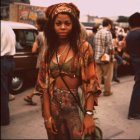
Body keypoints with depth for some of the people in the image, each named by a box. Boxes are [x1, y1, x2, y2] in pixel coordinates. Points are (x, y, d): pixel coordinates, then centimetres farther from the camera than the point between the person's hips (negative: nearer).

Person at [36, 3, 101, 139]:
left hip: (76, 105, -3)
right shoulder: (49, 49, 3)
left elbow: (90, 82, -11)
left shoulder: (83, 47, -7)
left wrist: (89, 114, -18)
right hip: (53, 105, 3)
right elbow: (44, 83, 1)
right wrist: (47, 115, -5)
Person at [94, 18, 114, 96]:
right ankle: (107, 91, 19)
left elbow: (96, 45, 10)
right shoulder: (108, 32, -12)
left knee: (97, 75, 9)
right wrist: (112, 56, -6)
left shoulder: (97, 33, 9)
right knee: (107, 76, 9)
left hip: (97, 57, 6)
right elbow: (110, 47, -17)